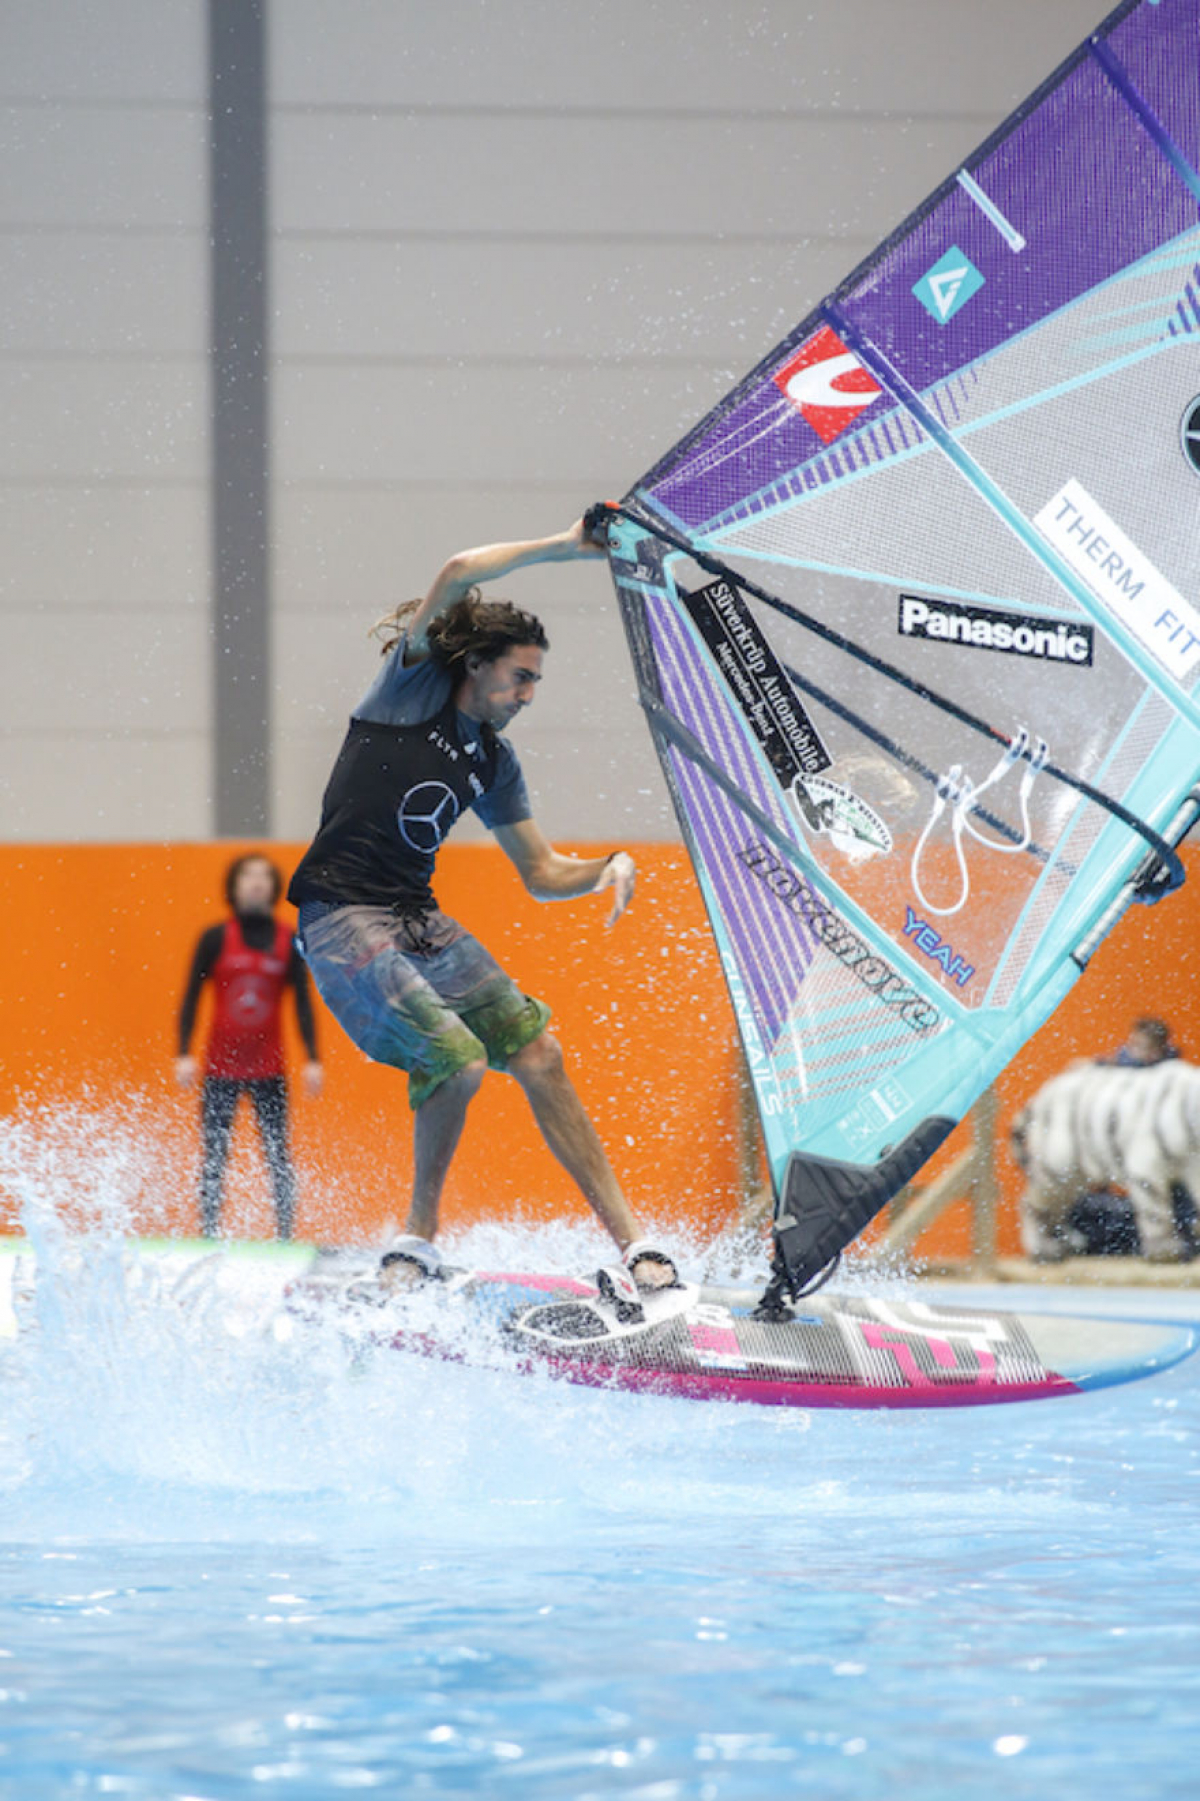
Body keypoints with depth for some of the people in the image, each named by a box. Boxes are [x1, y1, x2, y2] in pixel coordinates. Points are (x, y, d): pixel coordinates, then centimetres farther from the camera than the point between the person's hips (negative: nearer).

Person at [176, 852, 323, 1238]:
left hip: (269, 1067, 1)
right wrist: (184, 1054, -6)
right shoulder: (216, 938, 0)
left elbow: (302, 1002, 6)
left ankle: (286, 1236, 0)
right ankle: (208, 1235, 5)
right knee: (214, 1156, 0)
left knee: (278, 1156, -2)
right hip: (221, 1065, -1)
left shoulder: (288, 942, 3)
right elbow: (191, 996, 2)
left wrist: (313, 1060, 0)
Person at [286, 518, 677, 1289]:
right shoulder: (416, 685, -4)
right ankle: (421, 1239, -1)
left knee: (538, 1054, -4)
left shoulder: (494, 761, 14)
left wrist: (610, 866, -3)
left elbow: (542, 873, 17)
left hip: (422, 920, 7)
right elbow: (460, 574, -18)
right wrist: (567, 547, -11)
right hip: (343, 918, -7)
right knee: (457, 1062, -23)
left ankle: (631, 1239, -2)